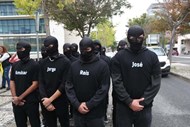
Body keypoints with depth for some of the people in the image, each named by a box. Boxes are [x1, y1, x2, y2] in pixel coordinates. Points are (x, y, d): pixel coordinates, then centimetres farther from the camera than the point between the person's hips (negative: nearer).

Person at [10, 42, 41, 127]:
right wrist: (14, 97, -5)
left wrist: (20, 97, -12)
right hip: (17, 102, 5)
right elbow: (12, 81, 9)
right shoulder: (15, 65, 8)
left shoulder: (34, 65, -8)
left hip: (31, 101, -5)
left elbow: (35, 84, -12)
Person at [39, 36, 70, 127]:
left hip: (61, 101, -3)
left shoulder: (65, 62, -7)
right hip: (46, 102, 3)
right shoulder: (43, 62, 5)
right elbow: (41, 83, 2)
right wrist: (45, 99, -10)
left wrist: (50, 99, -14)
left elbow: (64, 84, -12)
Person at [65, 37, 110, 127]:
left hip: (95, 113, -3)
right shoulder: (74, 65, 4)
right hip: (77, 111, 3)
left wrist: (89, 105, -14)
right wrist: (77, 105, -10)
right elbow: (69, 87, 1)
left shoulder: (102, 65, -6)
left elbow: (104, 89, -10)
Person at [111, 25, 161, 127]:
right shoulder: (119, 57, -4)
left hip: (145, 107, 1)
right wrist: (129, 102, -15)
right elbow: (117, 82, -9)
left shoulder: (152, 57, 0)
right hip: (123, 106, -1)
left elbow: (156, 83, -5)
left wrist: (143, 102, -13)